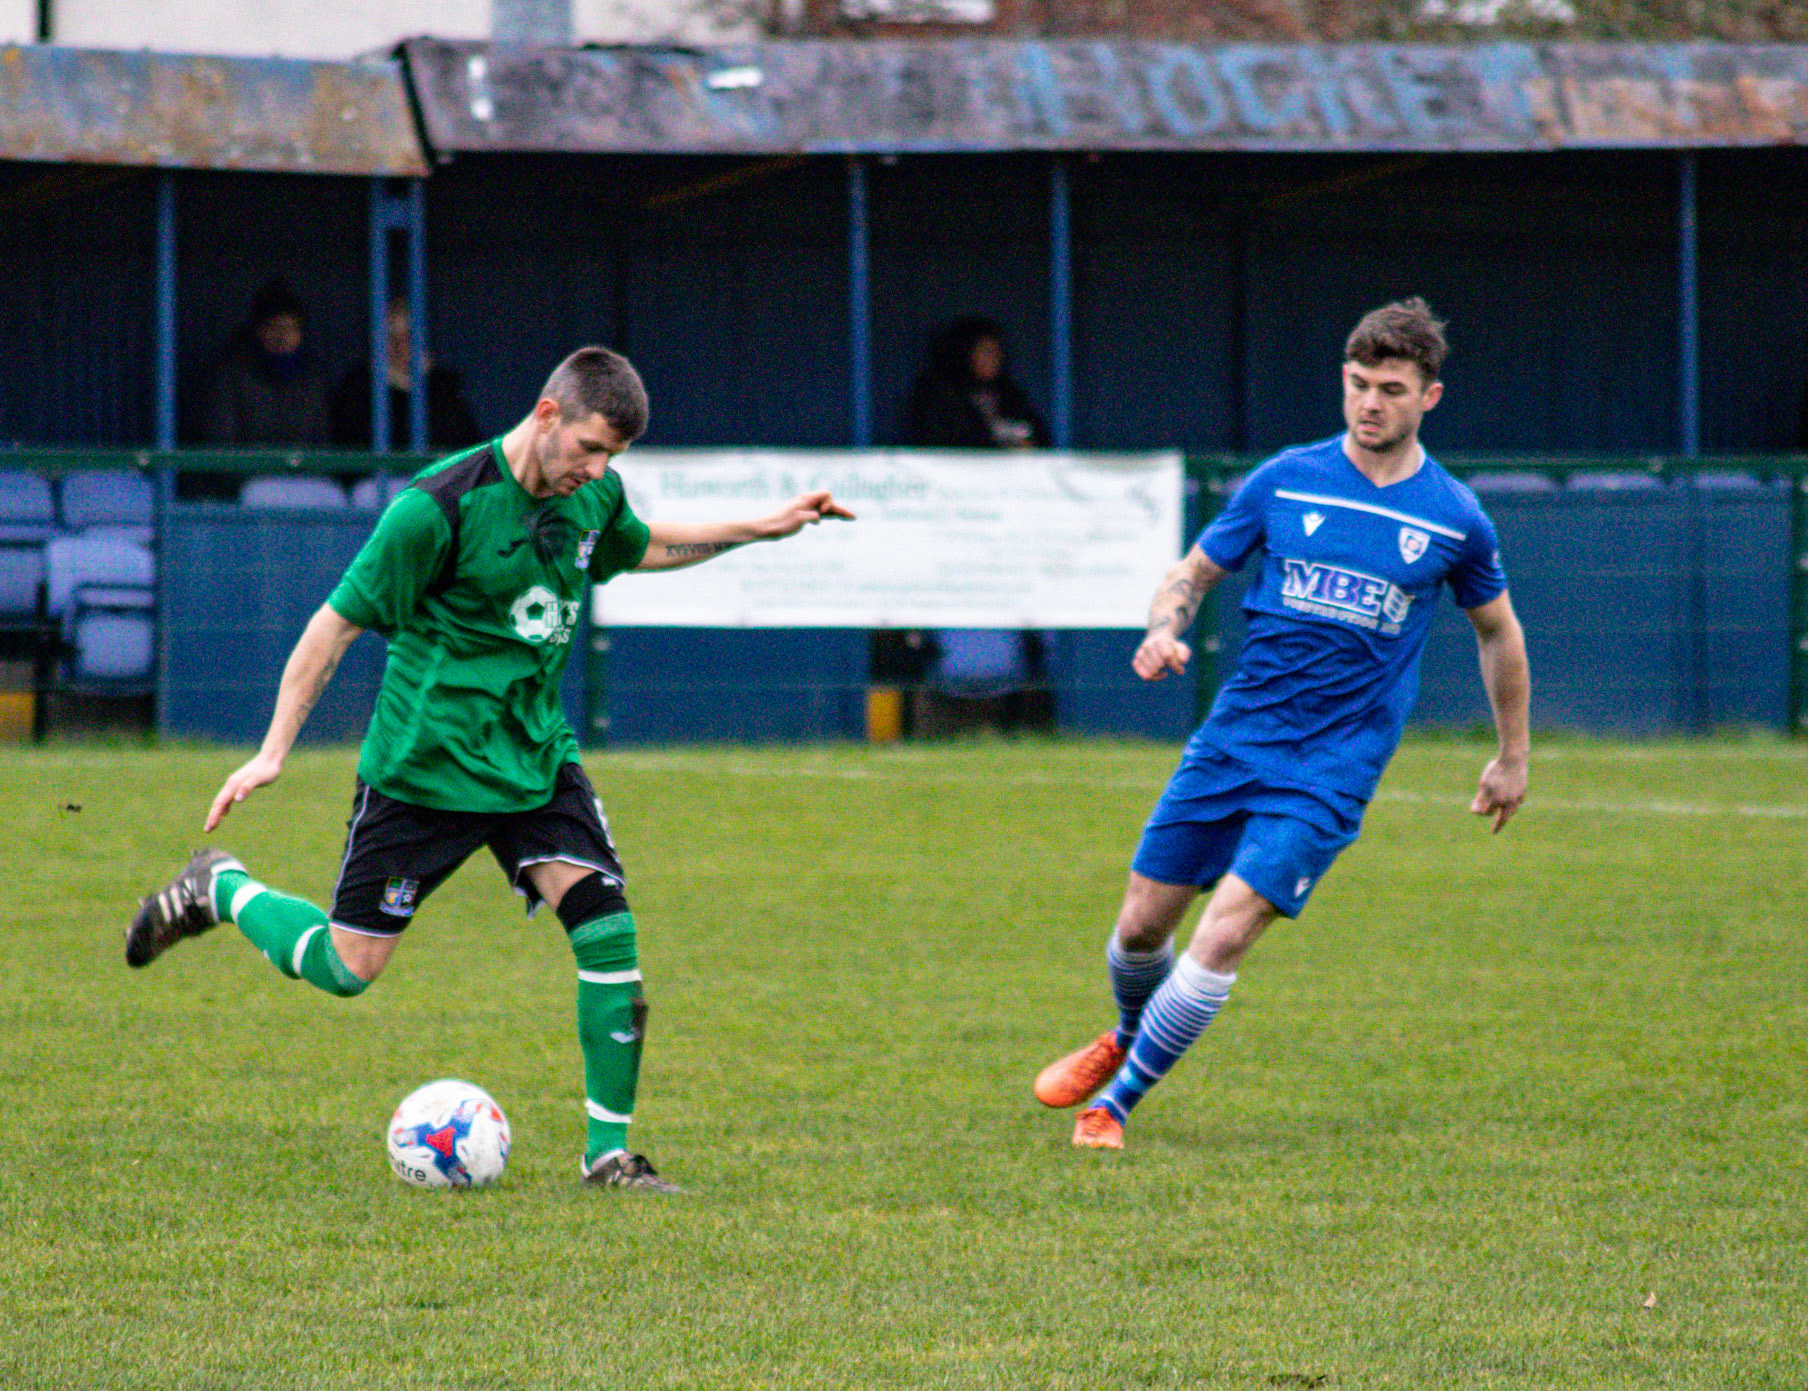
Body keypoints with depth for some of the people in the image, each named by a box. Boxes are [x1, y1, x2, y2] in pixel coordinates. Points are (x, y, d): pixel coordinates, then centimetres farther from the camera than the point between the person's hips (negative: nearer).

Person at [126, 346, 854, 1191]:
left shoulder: (593, 497, 0)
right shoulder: (440, 507, -21)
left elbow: (642, 548, 26)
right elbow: (338, 621, -15)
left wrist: (762, 529, 17)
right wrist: (274, 750, -17)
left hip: (534, 757, 5)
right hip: (424, 764, -5)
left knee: (607, 927, -12)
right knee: (346, 968, 0)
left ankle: (610, 1151, -4)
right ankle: (219, 890, 29)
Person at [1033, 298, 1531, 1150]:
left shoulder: (1455, 521, 0)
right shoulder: (1285, 481, 1)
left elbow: (1498, 631, 16)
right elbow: (1193, 574, 10)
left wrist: (1512, 757, 20)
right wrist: (1165, 630, -13)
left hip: (1331, 769, -2)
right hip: (1233, 738, 2)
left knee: (1225, 935, -17)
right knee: (1141, 926, 6)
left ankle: (1116, 1102, -2)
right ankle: (1127, 1039, 40)